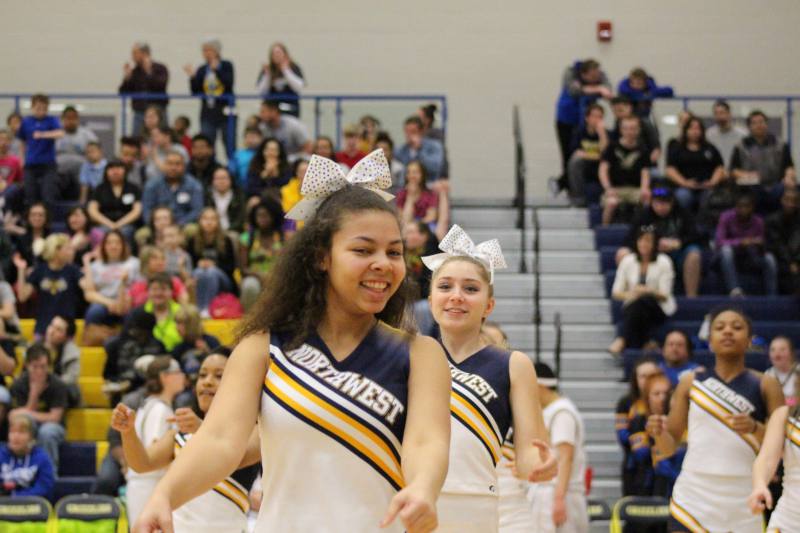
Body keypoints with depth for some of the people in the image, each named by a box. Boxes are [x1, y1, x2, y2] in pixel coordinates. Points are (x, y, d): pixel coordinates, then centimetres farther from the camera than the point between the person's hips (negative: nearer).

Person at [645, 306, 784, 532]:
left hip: (743, 500, -1)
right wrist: (659, 431, -11)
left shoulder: (765, 386, 4)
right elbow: (670, 443, 11)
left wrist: (755, 428, -20)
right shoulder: (691, 383, 8)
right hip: (693, 497, 1)